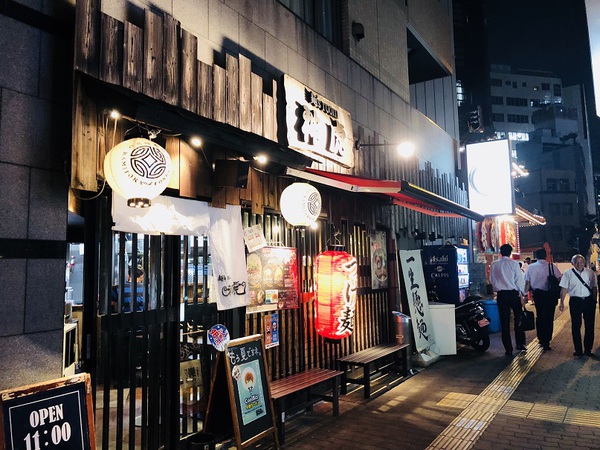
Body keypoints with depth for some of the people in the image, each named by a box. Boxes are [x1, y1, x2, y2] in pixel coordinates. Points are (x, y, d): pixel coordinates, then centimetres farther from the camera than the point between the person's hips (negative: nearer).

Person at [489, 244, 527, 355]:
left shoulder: (494, 265, 2)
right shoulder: (514, 263, -6)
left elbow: (492, 280, 7)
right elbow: (519, 280, -5)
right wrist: (522, 294, 0)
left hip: (501, 294, 2)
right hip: (514, 293, -1)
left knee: (504, 321, 5)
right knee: (518, 319, 15)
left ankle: (508, 348, 8)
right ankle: (520, 343, 17)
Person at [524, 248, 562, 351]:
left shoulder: (531, 267, -1)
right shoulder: (551, 266, -7)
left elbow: (527, 282, 0)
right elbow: (560, 278, -12)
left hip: (537, 294, 3)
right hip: (549, 295, -2)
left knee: (540, 316, 18)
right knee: (548, 318, 4)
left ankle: (541, 340, 27)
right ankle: (546, 343, 3)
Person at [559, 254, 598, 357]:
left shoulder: (590, 273, 5)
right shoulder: (568, 274, -1)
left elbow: (594, 287, 7)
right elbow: (564, 288, -3)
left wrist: (594, 301, 2)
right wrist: (562, 302, -8)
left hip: (589, 301, 2)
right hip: (575, 301, -2)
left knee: (589, 326, 7)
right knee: (576, 326, 4)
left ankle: (588, 350, 19)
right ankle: (578, 350, 14)